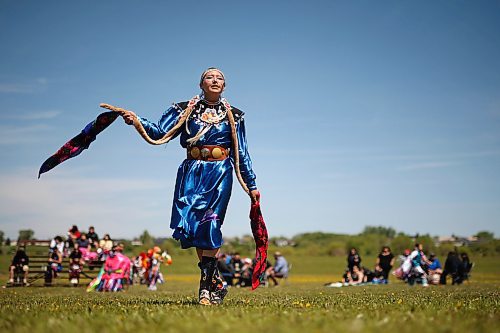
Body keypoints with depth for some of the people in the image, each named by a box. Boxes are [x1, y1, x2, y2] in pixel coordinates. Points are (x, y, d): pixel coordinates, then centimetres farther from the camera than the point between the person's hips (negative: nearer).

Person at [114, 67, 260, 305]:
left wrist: (251, 185, 15)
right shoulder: (185, 110, 11)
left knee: (209, 222, -15)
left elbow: (242, 154, 16)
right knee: (189, 222, -7)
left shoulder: (233, 116, 13)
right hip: (192, 172, 1)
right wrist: (137, 121, -15)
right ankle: (216, 283, 6)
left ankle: (206, 285, -11)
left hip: (220, 173, -1)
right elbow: (160, 133, 1)